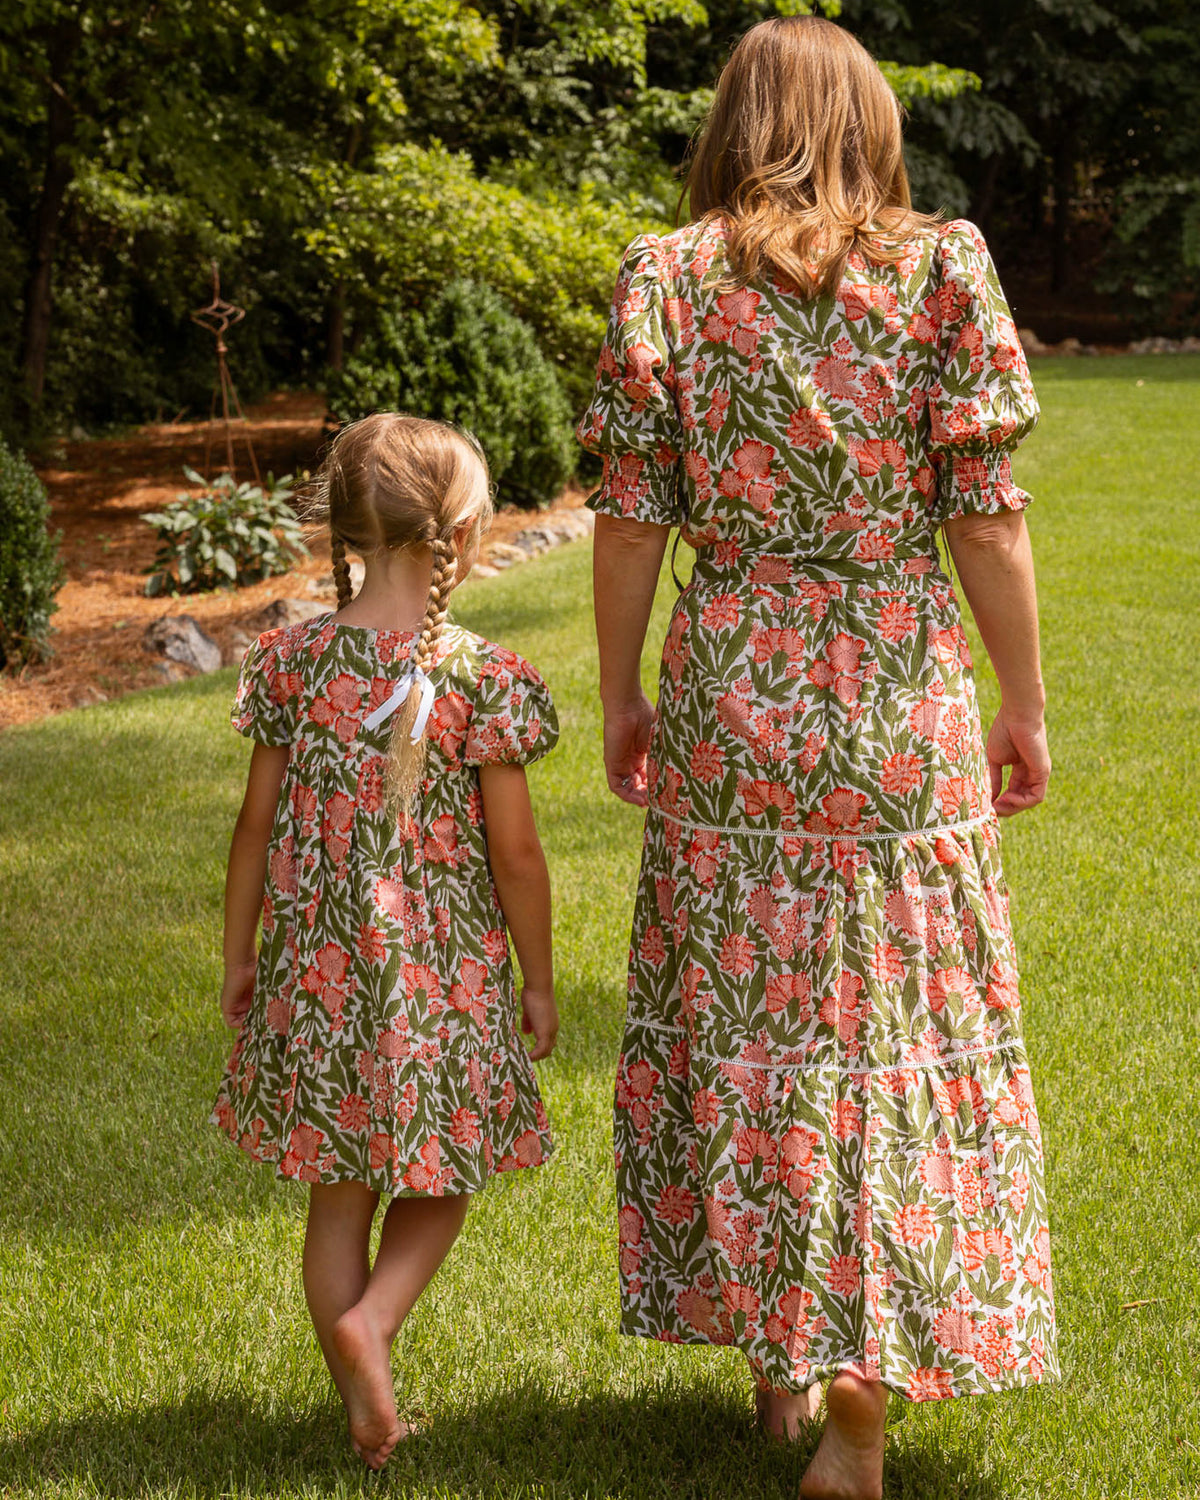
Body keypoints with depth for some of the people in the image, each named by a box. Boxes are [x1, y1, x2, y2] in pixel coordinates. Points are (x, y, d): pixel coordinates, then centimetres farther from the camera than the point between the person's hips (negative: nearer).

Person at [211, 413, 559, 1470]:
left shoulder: (293, 662, -3)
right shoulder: (481, 679, -13)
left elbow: (259, 825, 3)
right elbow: (515, 851, -10)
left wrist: (239, 956, 15)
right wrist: (539, 980, 3)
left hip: (317, 973, 3)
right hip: (444, 975, -3)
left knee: (339, 1198, 13)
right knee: (441, 1181, 17)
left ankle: (370, 1418, 20)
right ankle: (373, 1316, -7)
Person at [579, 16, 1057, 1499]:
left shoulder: (665, 278, 0)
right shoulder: (943, 268, -3)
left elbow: (629, 518, -1)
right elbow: (986, 515, -5)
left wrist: (620, 696, 10)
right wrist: (1024, 702, 5)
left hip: (727, 695, 1)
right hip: (897, 704, -1)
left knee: (738, 1008, 13)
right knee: (893, 1022, 6)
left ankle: (776, 1356, 27)